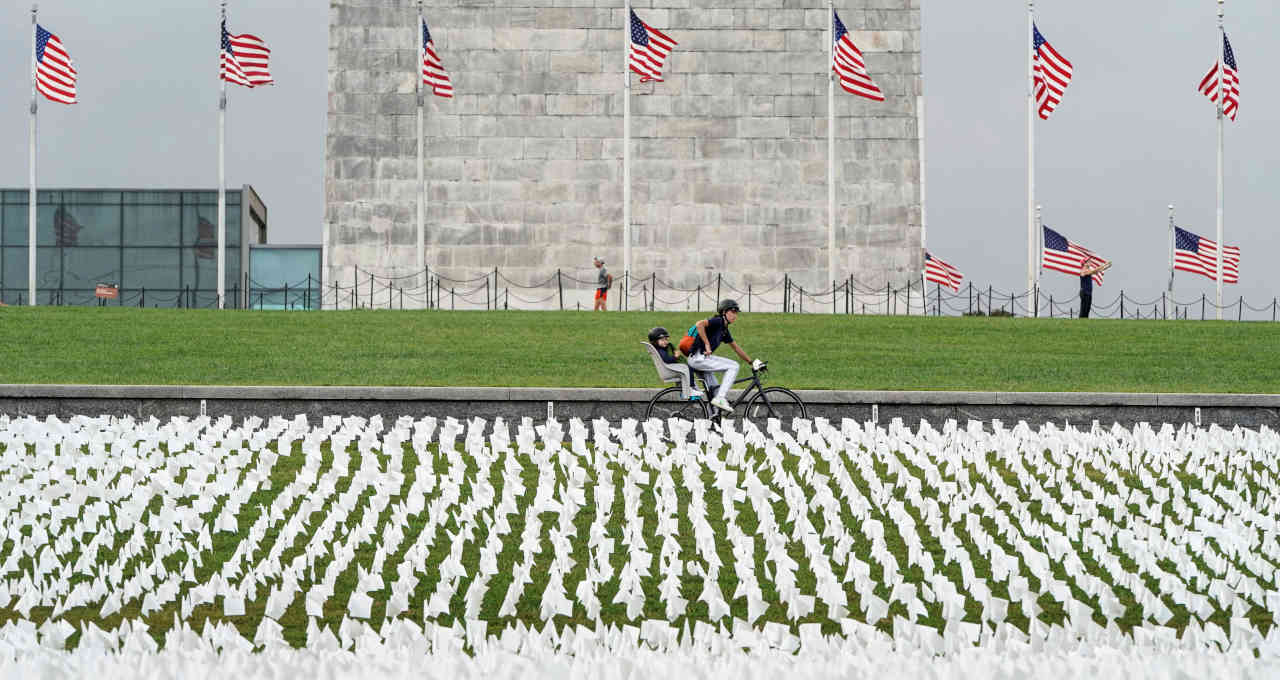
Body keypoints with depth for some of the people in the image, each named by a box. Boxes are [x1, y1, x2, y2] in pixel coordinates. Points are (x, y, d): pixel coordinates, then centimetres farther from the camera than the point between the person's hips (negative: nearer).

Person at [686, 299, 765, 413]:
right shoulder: (717, 321, -9)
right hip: (698, 357, -10)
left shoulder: (725, 330, 20)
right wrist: (707, 344, -23)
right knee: (733, 366, -13)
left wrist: (752, 362, 26)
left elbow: (737, 348, 27)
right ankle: (720, 398, -17)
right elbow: (699, 324, -26)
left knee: (715, 391, 14)